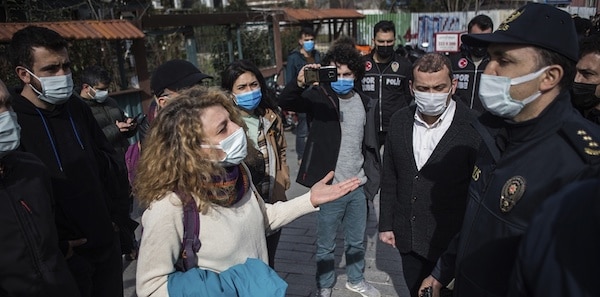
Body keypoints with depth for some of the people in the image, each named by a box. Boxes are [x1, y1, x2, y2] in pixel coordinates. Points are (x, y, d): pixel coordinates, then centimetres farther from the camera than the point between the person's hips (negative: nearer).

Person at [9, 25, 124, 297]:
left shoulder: (77, 108, 3)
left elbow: (108, 158, 14)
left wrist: (112, 213, 10)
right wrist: (57, 246, -13)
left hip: (106, 242, 6)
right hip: (64, 255, -6)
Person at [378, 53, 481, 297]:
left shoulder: (473, 128, -17)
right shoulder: (399, 121, -2)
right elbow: (389, 177, 5)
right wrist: (386, 224, 7)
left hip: (453, 241, -4)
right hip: (408, 238, 4)